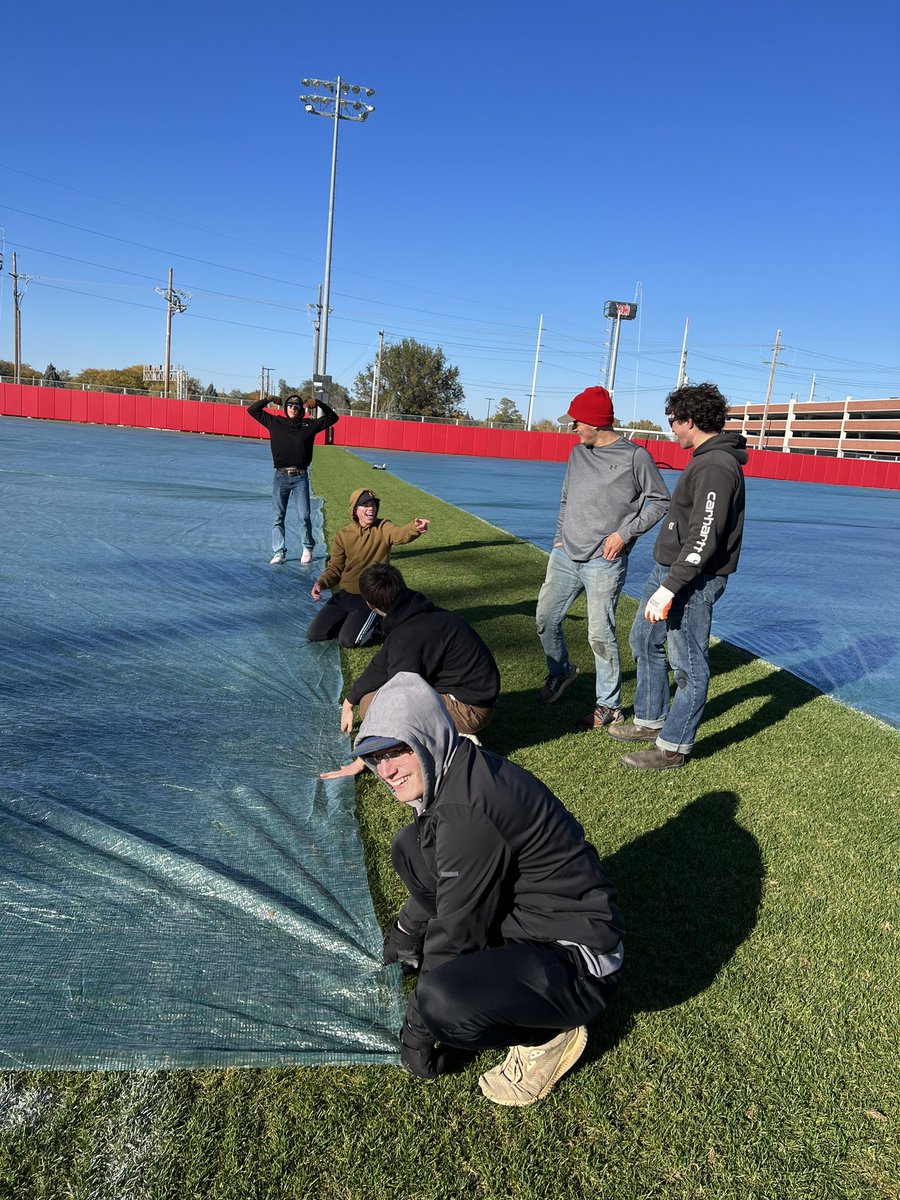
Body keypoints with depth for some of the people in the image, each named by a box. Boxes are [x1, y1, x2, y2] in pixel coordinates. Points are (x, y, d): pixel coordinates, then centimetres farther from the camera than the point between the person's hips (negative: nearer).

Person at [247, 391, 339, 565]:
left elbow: (333, 417, 13)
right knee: (278, 518, 4)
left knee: (304, 517, -3)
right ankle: (279, 552, 10)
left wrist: (319, 404, 3)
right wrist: (268, 399, 3)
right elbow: (252, 410, 13)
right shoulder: (275, 422, 7)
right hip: (280, 477, 1)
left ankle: (308, 548, 17)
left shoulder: (309, 425, 6)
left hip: (300, 478, -1)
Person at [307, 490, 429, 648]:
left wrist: (415, 528, -57)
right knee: (314, 634, -1)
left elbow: (401, 534, -33)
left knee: (348, 640, -19)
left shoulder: (383, 528, -9)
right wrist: (320, 583, -17)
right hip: (344, 595, 4)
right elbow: (335, 568, 5)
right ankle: (353, 620, 21)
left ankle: (372, 622, 12)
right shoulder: (343, 536, -2)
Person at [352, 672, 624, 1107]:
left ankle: (550, 1036, -3)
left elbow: (456, 930, -20)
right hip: (526, 924, 9)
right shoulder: (449, 774, 1)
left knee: (441, 1004, -34)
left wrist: (417, 1028, -7)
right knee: (410, 847, 7)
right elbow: (441, 878, 20)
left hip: (578, 962, -9)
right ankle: (481, 969, 11)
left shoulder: (468, 810, -28)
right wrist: (406, 931, 32)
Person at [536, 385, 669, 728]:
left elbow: (660, 502, -2)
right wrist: (560, 537, 13)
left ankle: (609, 704, 11)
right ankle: (560, 672, 37)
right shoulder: (577, 453, 12)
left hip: (604, 563, -6)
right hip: (565, 556, 7)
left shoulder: (635, 456, -6)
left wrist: (624, 533, -11)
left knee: (600, 634, -5)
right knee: (545, 619, 10)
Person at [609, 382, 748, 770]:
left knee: (689, 665, 1)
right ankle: (650, 722, 35)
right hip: (668, 568, 11)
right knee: (644, 642, 21)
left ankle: (673, 747, 12)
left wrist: (669, 588, -27)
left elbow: (703, 539, -26)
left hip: (693, 580, -11)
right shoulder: (707, 459, 12)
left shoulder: (716, 466, -20)